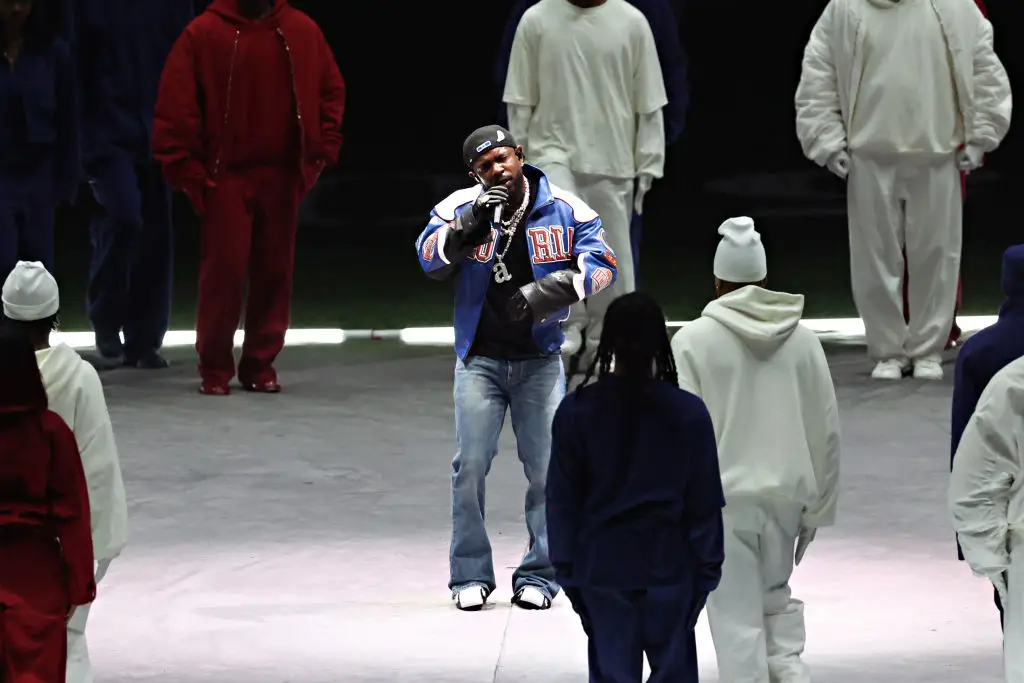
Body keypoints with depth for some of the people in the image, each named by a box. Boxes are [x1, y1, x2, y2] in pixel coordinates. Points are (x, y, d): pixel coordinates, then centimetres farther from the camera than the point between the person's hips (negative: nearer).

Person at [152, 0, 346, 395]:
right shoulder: (203, 34, -5)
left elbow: (332, 90, 13)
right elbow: (176, 104, -5)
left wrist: (324, 148, 4)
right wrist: (184, 168, -8)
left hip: (283, 175, 3)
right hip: (225, 175, -3)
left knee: (275, 270, 6)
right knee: (224, 269, -6)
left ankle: (261, 364, 16)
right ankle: (215, 369, 4)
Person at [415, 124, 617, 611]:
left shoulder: (564, 209, -4)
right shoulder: (461, 207, -3)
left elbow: (601, 263, -7)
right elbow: (429, 257, -14)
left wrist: (552, 290, -23)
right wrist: (469, 226, -30)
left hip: (540, 360, 0)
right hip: (479, 360, 0)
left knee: (546, 469, 1)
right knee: (470, 466, -4)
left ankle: (539, 575, 11)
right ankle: (471, 574, 7)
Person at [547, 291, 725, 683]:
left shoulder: (576, 412, -7)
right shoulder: (689, 413, -9)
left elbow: (562, 499, -2)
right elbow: (705, 500, -4)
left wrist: (566, 568, 7)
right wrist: (708, 564, 5)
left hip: (603, 566, 0)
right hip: (669, 563, 0)